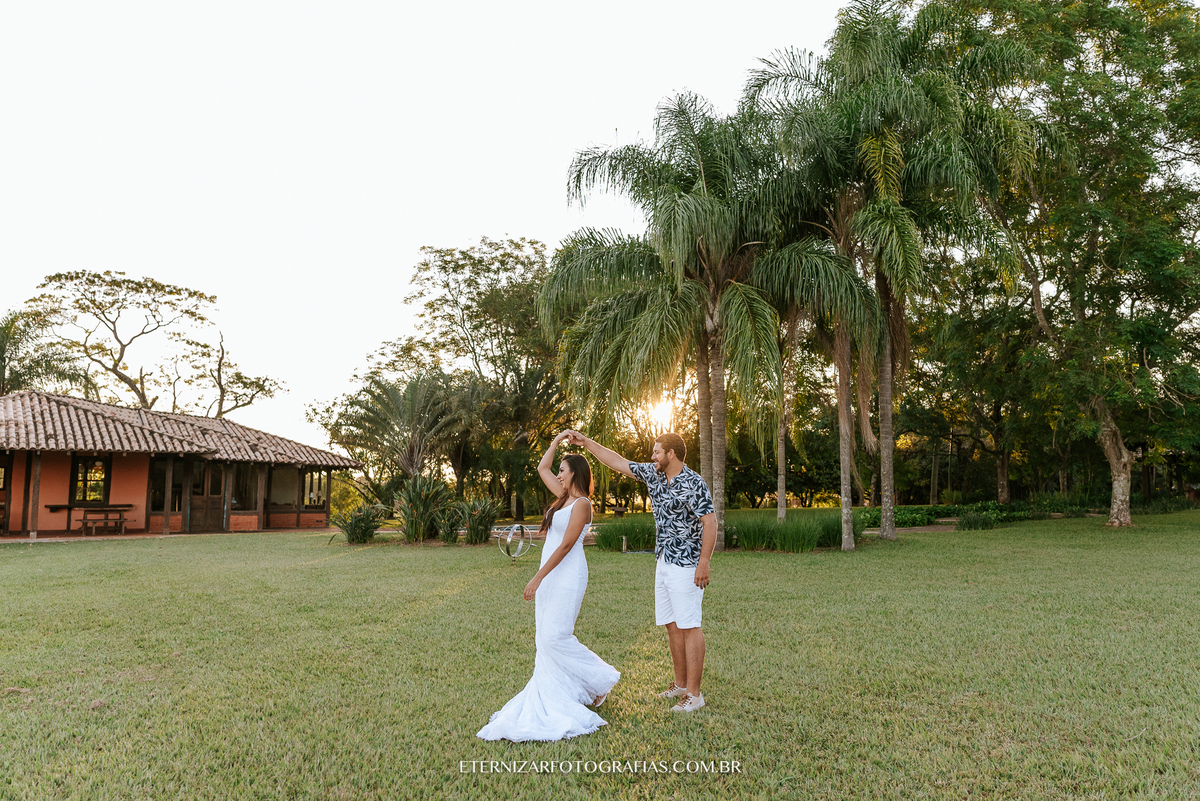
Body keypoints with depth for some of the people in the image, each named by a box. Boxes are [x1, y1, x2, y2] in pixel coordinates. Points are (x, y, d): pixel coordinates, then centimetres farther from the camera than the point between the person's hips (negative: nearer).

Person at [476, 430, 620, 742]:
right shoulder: (564, 497, 14)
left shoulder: (581, 503, -12)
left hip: (567, 574, -9)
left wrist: (538, 578, -20)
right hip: (551, 574, 9)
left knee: (555, 635, -11)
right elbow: (542, 468, 25)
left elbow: (566, 544, -18)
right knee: (546, 637, 7)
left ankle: (601, 679, 6)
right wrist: (557, 441, 19)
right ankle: (554, 698, 15)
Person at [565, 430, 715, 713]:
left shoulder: (694, 484, -15)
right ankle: (680, 684, 22)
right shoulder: (654, 474, 9)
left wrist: (704, 563, -21)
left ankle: (694, 694, 1)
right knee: (672, 624, 12)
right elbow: (618, 462, 14)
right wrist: (586, 442, 12)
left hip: (686, 564, -8)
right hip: (664, 562, 9)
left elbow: (710, 522, -17)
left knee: (689, 626, -5)